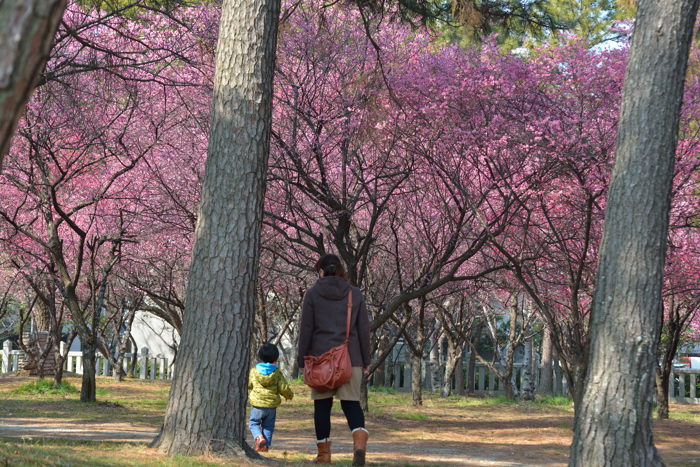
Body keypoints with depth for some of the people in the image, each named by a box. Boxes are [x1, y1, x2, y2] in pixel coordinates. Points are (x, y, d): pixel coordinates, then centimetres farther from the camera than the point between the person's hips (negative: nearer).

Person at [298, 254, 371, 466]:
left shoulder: (312, 294, 1)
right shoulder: (355, 294, 7)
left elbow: (306, 329, -1)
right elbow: (364, 329, 7)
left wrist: (302, 360, 4)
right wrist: (365, 360, 12)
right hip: (351, 358, 1)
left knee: (322, 405, 8)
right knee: (351, 402, 3)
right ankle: (360, 442, -23)